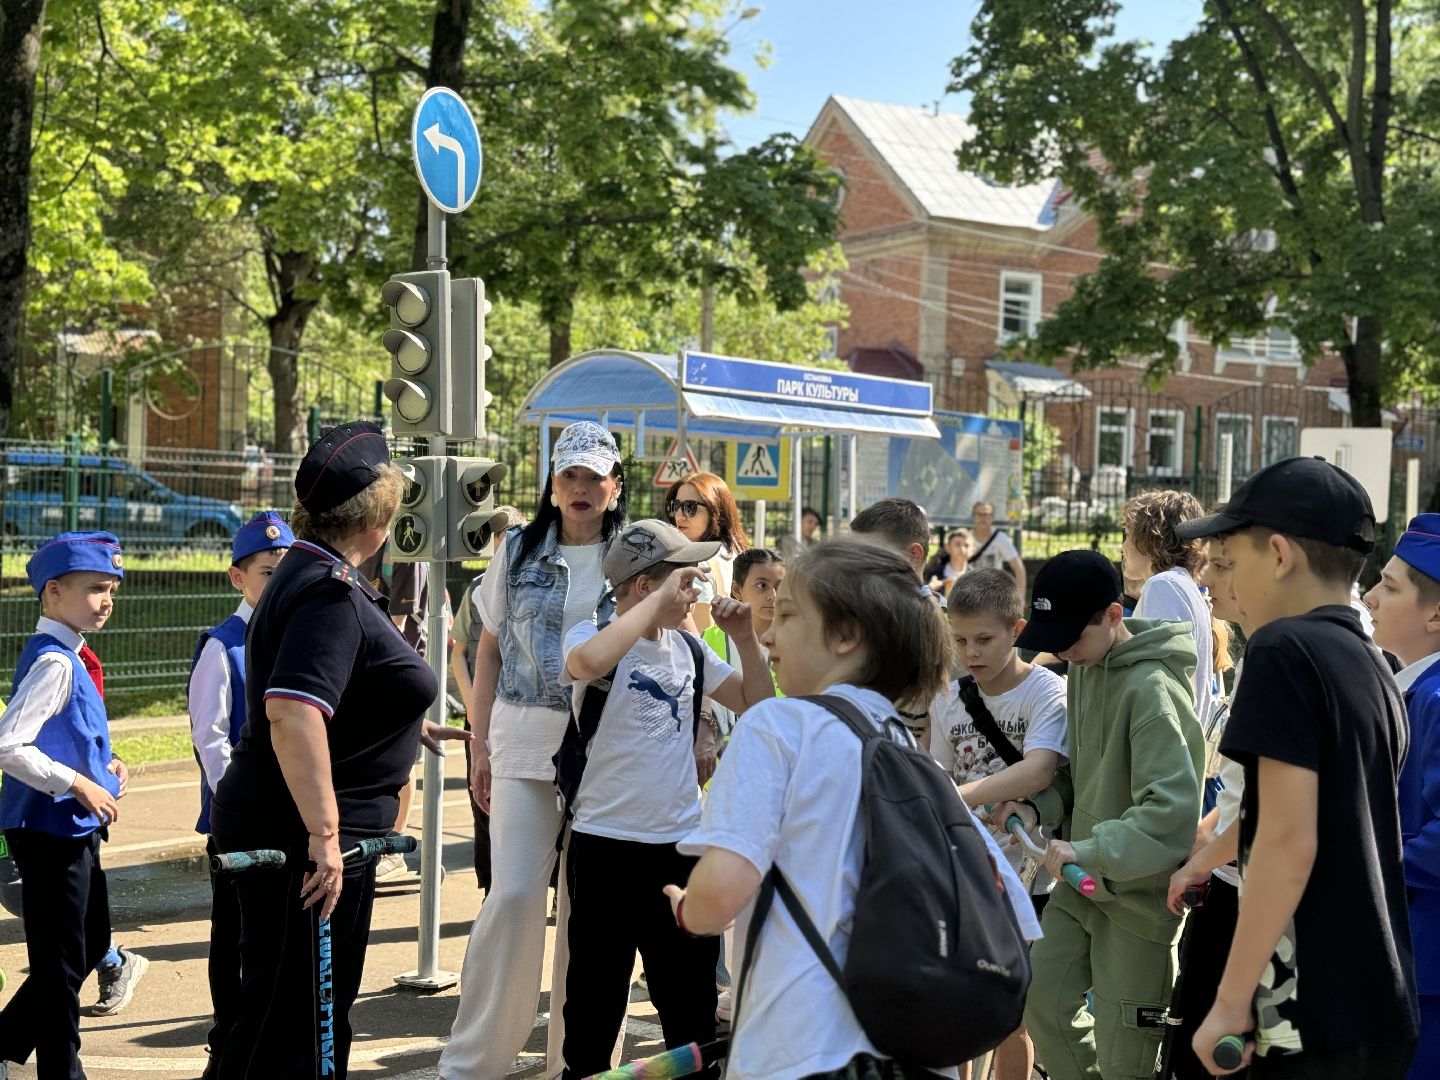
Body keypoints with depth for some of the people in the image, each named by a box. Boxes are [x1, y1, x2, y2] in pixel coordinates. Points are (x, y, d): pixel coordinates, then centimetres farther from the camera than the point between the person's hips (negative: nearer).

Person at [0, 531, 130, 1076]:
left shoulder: (63, 655, 10)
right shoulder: (55, 663, -19)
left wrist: (100, 767, 8)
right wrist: (78, 783, -21)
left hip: (71, 829, 10)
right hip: (49, 830, -10)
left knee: (91, 943, 22)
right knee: (61, 962, 2)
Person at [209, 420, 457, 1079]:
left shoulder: (313, 573, 14)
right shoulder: (330, 592, -19)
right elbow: (292, 710, -33)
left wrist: (411, 725, 37)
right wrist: (324, 834, -31)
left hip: (280, 827, 11)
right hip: (304, 839, -11)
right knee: (297, 1024, -2)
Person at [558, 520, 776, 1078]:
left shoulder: (688, 647, 7)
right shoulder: (592, 635, -10)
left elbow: (756, 704, 15)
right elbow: (587, 663, -36)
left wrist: (745, 639, 0)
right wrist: (661, 600, -27)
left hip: (682, 844, 5)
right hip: (607, 846, -5)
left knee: (692, 1001, 15)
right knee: (596, 1001, 7)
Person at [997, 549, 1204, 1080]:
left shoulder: (1152, 688, -22)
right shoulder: (1082, 669, 5)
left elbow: (1174, 810, -29)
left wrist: (1091, 852, -30)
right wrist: (1038, 806, -1)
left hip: (1140, 891, -8)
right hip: (1084, 880, 8)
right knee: (1042, 1000, 9)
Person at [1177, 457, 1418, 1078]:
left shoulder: (1285, 648, -13)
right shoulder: (1375, 669, 12)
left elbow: (1289, 840, -20)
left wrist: (1231, 1000, -15)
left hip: (1312, 1019, -8)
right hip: (1381, 1009, 8)